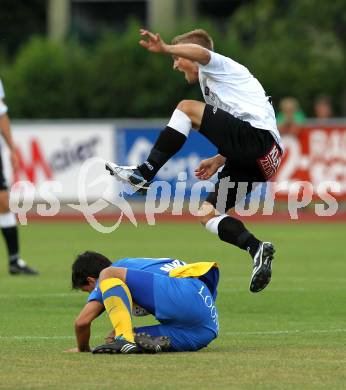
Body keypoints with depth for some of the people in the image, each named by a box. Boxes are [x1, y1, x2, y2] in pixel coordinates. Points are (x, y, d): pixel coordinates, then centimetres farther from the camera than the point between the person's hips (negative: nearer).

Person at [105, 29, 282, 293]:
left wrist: (165, 49, -35)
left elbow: (200, 52, -18)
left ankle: (144, 174, -20)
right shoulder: (212, 81, 36)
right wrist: (219, 160, 21)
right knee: (208, 214, 8)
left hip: (260, 138, -10)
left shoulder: (219, 66, 9)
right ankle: (256, 249, -9)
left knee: (187, 108, -16)